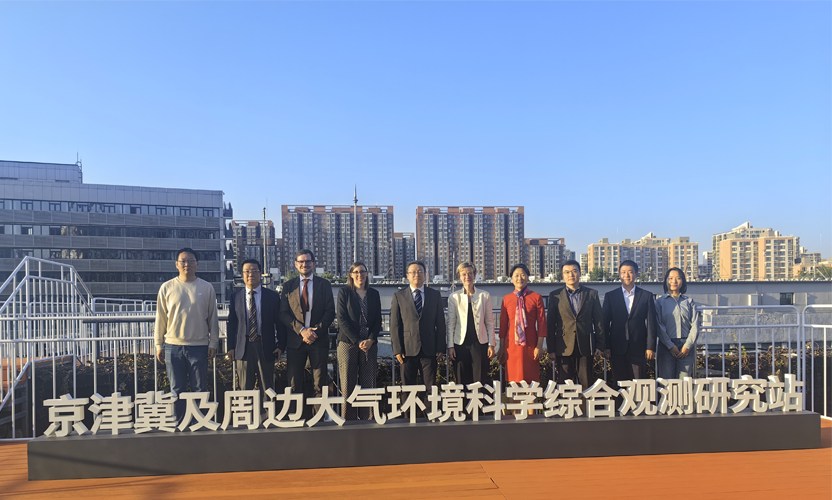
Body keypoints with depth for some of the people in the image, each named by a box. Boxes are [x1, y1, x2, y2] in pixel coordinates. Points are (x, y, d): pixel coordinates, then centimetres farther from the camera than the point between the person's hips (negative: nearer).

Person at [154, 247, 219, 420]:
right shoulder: (167, 288, 4)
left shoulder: (207, 288, 3)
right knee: (176, 390, 8)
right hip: (173, 346, 1)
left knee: (199, 389, 4)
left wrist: (213, 343, 2)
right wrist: (159, 345, 4)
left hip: (199, 346, 0)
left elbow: (213, 317, 6)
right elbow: (160, 318, 6)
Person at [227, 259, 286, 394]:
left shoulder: (273, 296, 2)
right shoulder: (236, 297, 6)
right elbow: (231, 323, 7)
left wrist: (281, 346, -4)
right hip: (243, 348, 1)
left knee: (267, 388, 7)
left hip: (266, 347, -1)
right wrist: (231, 347, 1)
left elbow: (280, 323, 2)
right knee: (245, 388, 8)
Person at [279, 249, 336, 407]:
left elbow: (330, 312, 1)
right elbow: (284, 313, 1)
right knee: (294, 385, 4)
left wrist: (316, 331, -12)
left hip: (319, 339, 0)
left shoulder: (324, 285, 7)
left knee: (320, 384, 3)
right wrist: (301, 330, -12)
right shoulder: (288, 286, 9)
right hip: (295, 340, 1)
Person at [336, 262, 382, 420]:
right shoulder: (344, 292, 4)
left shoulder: (374, 294, 12)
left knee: (369, 383, 0)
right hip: (348, 343, -2)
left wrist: (371, 340, -7)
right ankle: (348, 420, 8)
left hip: (369, 344, 2)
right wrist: (358, 341, -10)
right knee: (348, 384, 0)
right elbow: (342, 319, -3)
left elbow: (378, 320, 10)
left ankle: (367, 419, 7)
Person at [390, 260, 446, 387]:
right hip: (407, 349, -1)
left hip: (429, 350, 1)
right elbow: (394, 325, 3)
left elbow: (440, 323, 8)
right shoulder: (398, 296, 6)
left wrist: (440, 348, 2)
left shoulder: (435, 295, 10)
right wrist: (397, 350, -4)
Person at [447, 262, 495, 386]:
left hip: (480, 343, 0)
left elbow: (490, 321, 8)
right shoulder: (454, 297, 5)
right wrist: (450, 346, 1)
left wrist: (491, 344, 2)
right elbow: (451, 323, 6)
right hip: (460, 343, 0)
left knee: (481, 381, -1)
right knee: (462, 381, 3)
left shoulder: (484, 296, 7)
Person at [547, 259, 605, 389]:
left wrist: (600, 345, 4)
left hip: (585, 347, 1)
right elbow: (551, 324, 5)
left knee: (586, 385, 2)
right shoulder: (555, 296, 6)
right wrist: (551, 349, 1)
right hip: (564, 348, 0)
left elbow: (599, 320, 9)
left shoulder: (592, 294, 9)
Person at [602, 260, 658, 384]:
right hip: (617, 349, 0)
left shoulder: (647, 296, 7)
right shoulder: (610, 296, 7)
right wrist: (606, 347, -1)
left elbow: (651, 323, 5)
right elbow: (605, 323, 5)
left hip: (638, 349, 0)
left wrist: (650, 347, -2)